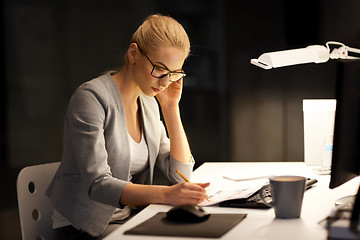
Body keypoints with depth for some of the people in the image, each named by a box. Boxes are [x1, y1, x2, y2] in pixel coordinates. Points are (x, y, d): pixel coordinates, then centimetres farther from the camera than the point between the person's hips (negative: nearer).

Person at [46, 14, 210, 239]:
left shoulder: (149, 102, 7)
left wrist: (171, 108, -2)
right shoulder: (91, 97, -16)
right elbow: (98, 185, -25)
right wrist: (166, 194, -39)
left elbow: (181, 173, 5)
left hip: (131, 218, 8)